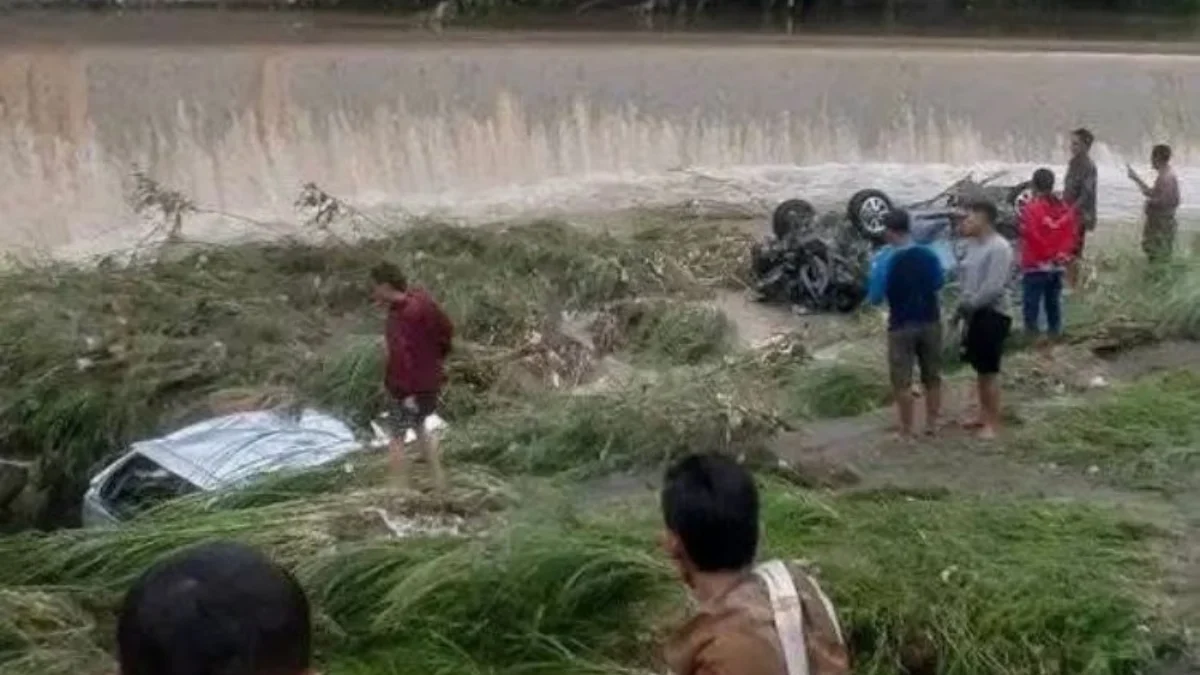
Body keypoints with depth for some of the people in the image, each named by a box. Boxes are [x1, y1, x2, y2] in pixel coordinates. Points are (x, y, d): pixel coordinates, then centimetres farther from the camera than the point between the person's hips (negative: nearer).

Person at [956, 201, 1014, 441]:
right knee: (980, 369, 17)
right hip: (974, 314, 9)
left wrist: (969, 304, -16)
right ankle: (984, 415, 28)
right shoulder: (973, 245, 9)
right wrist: (962, 307, 4)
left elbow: (993, 287, -23)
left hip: (991, 315, -9)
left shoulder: (999, 248, -18)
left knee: (990, 371, -2)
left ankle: (993, 423, 6)